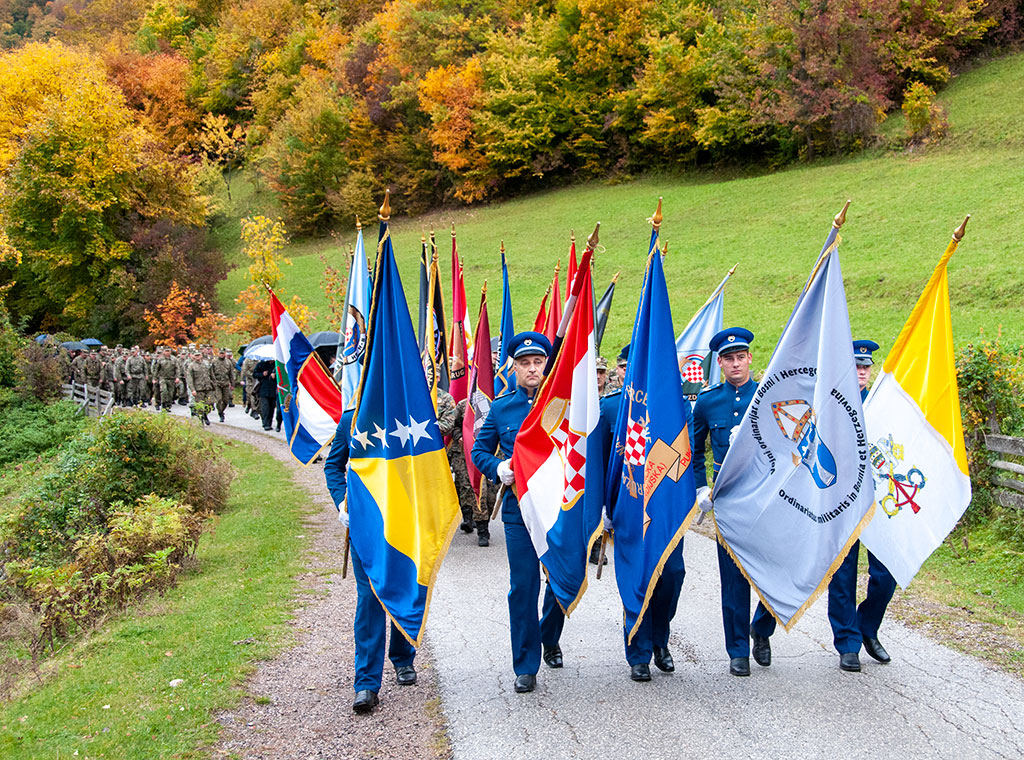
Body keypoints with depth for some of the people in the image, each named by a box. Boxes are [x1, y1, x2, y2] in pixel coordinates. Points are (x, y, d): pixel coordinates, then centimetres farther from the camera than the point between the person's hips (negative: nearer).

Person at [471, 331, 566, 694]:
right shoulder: (501, 408, 5)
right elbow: (480, 449, 13)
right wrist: (498, 468, -6)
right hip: (518, 508, 0)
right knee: (523, 586, -1)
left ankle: (550, 638, 40)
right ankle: (526, 667, 10)